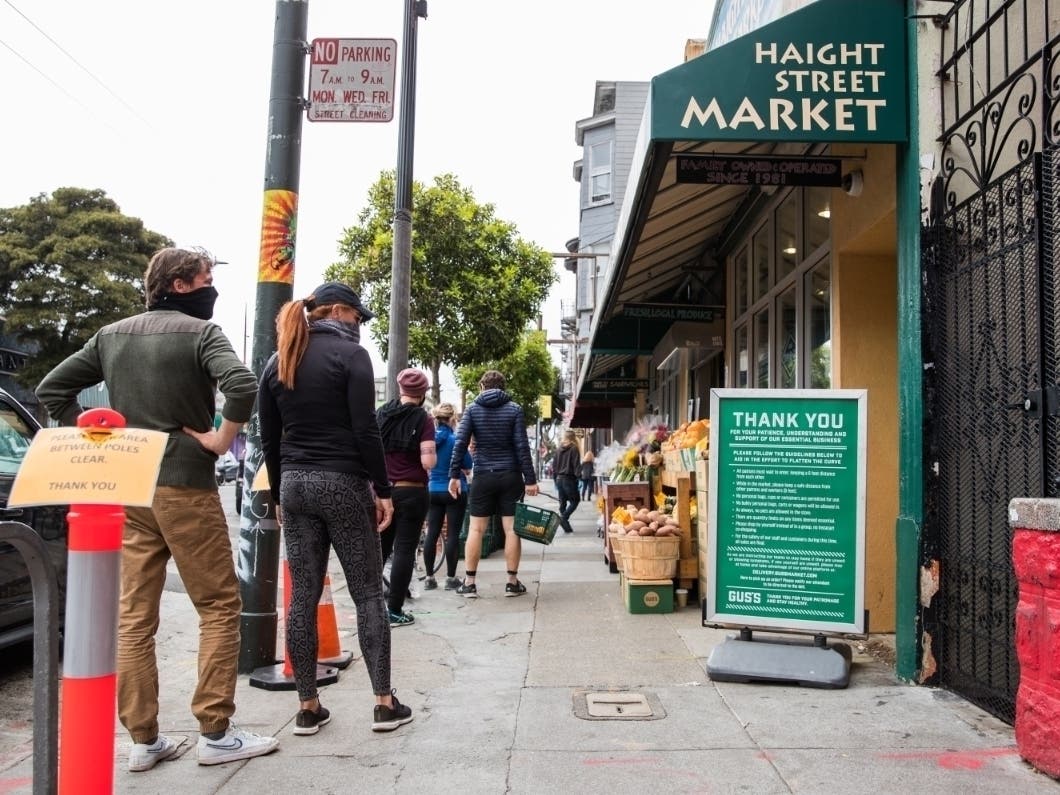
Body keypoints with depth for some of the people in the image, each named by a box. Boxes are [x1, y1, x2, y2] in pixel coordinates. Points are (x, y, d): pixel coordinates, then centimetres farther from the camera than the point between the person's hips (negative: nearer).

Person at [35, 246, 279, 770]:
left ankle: (144, 740, 16)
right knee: (219, 607, 5)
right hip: (184, 486, -6)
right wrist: (220, 439, -12)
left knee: (134, 617, 9)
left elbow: (51, 388, 13)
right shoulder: (199, 331, -7)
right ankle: (215, 733, 7)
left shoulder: (111, 335, 12)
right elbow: (242, 385, -25)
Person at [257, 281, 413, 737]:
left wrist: (279, 494, 18)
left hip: (294, 485, 6)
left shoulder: (277, 362, 11)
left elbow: (269, 440, 12)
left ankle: (308, 707, 13)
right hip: (343, 482, -5)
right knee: (367, 593, 2)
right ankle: (384, 703, 6)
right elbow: (365, 431, -13)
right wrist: (382, 488, -7)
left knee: (302, 596, 7)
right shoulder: (350, 354, -7)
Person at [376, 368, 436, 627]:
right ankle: (394, 610, 3)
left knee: (379, 547, 16)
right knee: (404, 549, 2)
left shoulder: (381, 414, 4)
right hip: (411, 492, -4)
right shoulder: (423, 419, -9)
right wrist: (433, 454, 4)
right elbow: (428, 462, -17)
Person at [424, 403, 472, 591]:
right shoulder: (456, 440, -13)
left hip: (433, 491, 4)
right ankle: (451, 578, 5)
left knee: (432, 534, 7)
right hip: (455, 491, -4)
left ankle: (429, 578, 12)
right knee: (453, 535, 1)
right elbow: (467, 468, -6)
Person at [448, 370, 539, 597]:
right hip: (510, 476, 0)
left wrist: (454, 475, -3)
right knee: (511, 529, 4)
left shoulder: (473, 409, 3)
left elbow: (460, 443, -5)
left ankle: (469, 583, 7)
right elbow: (522, 446, -5)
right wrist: (530, 479, -5)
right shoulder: (514, 409, 1)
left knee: (475, 529, 5)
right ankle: (512, 582, 9)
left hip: (483, 476, 1)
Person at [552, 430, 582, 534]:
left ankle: (566, 526, 9)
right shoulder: (574, 449, -8)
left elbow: (554, 464, 11)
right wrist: (577, 475, -3)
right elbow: (577, 465, -13)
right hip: (569, 479, -6)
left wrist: (556, 477, 16)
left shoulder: (558, 449, 8)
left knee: (562, 502, 10)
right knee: (575, 500, 5)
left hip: (559, 478, 6)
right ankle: (564, 517, -15)